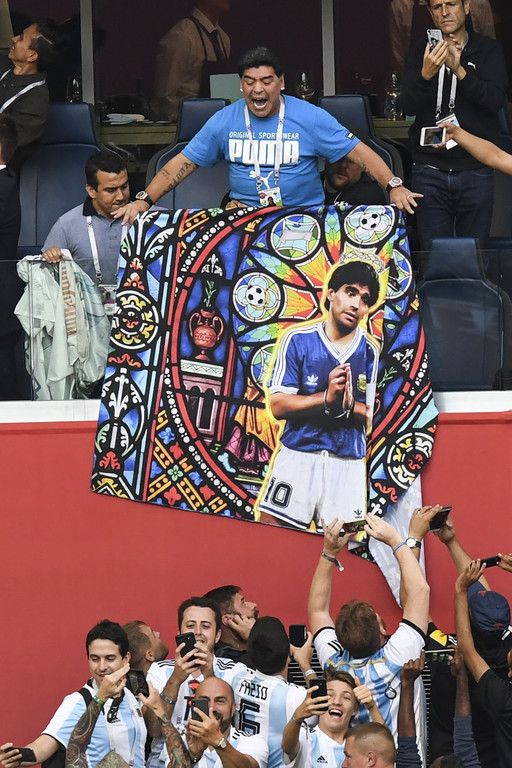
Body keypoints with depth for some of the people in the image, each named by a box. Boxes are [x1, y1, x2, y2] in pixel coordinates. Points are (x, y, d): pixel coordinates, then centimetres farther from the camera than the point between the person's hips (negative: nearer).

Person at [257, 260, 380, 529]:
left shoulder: (370, 351, 4)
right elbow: (278, 406, -6)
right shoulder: (298, 340, -1)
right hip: (298, 455, -1)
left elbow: (369, 416, 4)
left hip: (348, 464, 2)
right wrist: (327, 398, -19)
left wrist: (348, 405, -17)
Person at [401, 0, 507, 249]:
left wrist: (460, 71, -24)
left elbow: (495, 100, -11)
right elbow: (409, 106, -5)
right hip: (430, 171, 1)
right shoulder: (420, 52, 7)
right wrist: (426, 74, -25)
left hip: (475, 170, -1)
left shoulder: (488, 50, 5)